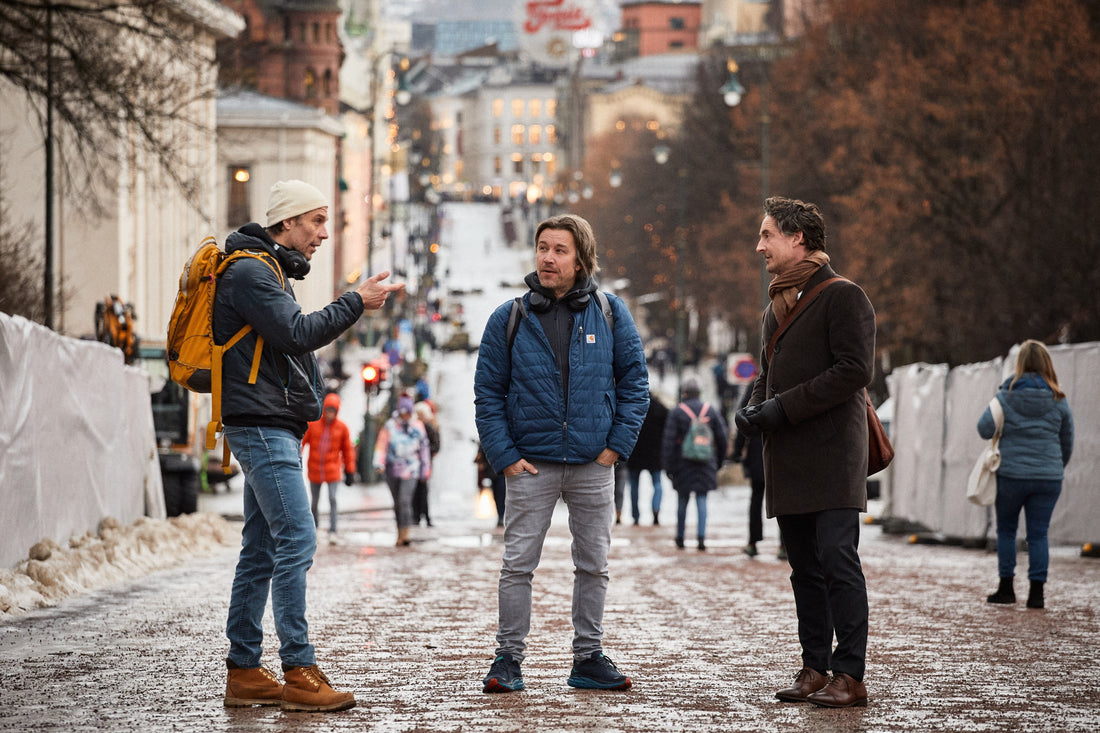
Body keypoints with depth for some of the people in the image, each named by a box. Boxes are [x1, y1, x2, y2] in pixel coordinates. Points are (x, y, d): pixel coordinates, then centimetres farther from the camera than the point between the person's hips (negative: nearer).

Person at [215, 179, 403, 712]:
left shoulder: (267, 272, 23)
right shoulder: (250, 272, -11)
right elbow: (297, 333, -20)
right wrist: (357, 302, -14)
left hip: (274, 428, 11)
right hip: (261, 426, -11)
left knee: (261, 549, 9)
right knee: (296, 540, -15)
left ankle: (244, 672, 10)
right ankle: (298, 673, -17)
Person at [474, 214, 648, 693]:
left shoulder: (609, 313, 2)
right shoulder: (509, 320, 0)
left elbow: (635, 381, 5)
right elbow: (488, 393, 2)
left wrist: (618, 444, -3)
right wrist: (504, 455, -7)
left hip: (594, 463, 1)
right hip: (532, 465, -1)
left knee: (594, 565, 8)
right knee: (518, 565, -2)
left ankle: (589, 658, 18)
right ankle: (508, 658, 5)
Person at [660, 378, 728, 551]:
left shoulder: (676, 412, -5)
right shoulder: (711, 410, 3)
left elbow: (668, 441, -7)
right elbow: (723, 437, 6)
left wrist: (668, 465, -1)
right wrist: (718, 461, 18)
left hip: (683, 463, -1)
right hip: (706, 464, 1)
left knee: (682, 500, 11)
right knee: (702, 499, 3)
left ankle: (680, 537, 19)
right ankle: (701, 536, -10)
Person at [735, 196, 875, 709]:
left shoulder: (842, 296, -6)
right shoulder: (776, 306, 21)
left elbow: (855, 370, -14)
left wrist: (785, 407, -15)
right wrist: (753, 407, 6)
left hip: (831, 454, -8)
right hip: (787, 456, 8)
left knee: (837, 558, -12)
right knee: (804, 567, 8)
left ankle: (850, 675, -12)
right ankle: (815, 668, 12)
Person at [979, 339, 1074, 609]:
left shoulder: (1006, 396, -5)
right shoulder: (1058, 400, 2)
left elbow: (984, 429, -6)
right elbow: (1067, 442, 11)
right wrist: (1059, 468, 27)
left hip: (1011, 474, -2)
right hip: (1048, 477, 2)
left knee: (1006, 530, 13)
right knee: (1038, 534, 5)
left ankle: (1006, 587, 12)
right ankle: (1037, 591, 1)